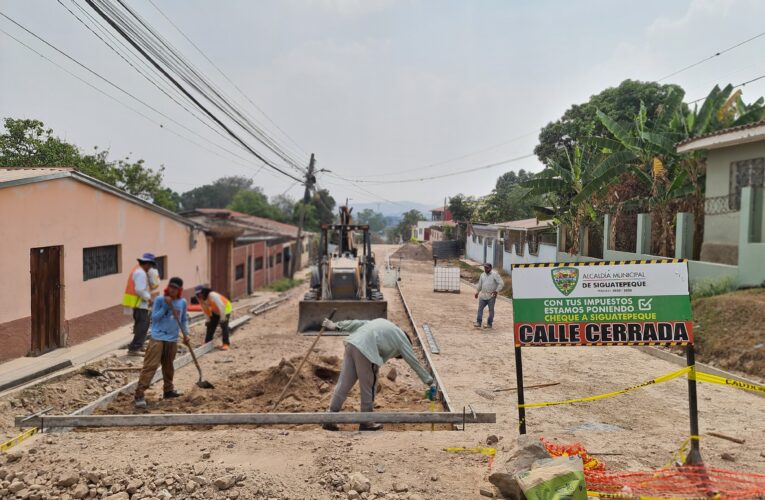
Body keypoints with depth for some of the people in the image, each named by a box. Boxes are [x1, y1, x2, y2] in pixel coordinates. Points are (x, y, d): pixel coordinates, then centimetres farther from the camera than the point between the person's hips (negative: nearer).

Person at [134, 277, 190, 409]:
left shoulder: (182, 302, 5)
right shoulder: (160, 300, -7)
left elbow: (184, 319, 15)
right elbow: (154, 317, -10)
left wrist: (186, 334, 5)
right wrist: (166, 306, -18)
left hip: (172, 340, 4)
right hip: (157, 338, -4)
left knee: (168, 366, 17)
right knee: (150, 365, -11)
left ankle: (168, 390, 33)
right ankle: (139, 394, -11)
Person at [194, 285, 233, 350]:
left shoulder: (213, 296, -35)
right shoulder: (200, 299, -11)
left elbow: (221, 306, -33)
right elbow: (205, 309, 3)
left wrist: (222, 318, -29)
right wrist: (208, 320, 4)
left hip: (225, 309, -8)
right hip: (215, 311, 8)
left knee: (224, 326, -16)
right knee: (211, 325, 4)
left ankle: (225, 344, -12)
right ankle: (207, 343, 14)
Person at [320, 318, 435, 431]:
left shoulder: (383, 324, 32)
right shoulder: (402, 339, 16)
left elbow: (358, 323, 22)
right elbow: (413, 361, 19)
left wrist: (335, 325, 18)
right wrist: (429, 380, 27)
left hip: (351, 342, 7)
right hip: (366, 350, -7)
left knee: (343, 385, 11)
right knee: (368, 388, 10)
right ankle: (366, 422, 22)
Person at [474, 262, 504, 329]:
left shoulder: (495, 274, -6)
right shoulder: (482, 275, 13)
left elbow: (501, 283, -11)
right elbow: (479, 284, 25)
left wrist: (497, 291, -20)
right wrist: (477, 292, 24)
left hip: (491, 296, -5)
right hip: (483, 295, 5)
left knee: (491, 310, 3)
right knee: (480, 308, 0)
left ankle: (489, 324, 11)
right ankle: (478, 322, 4)